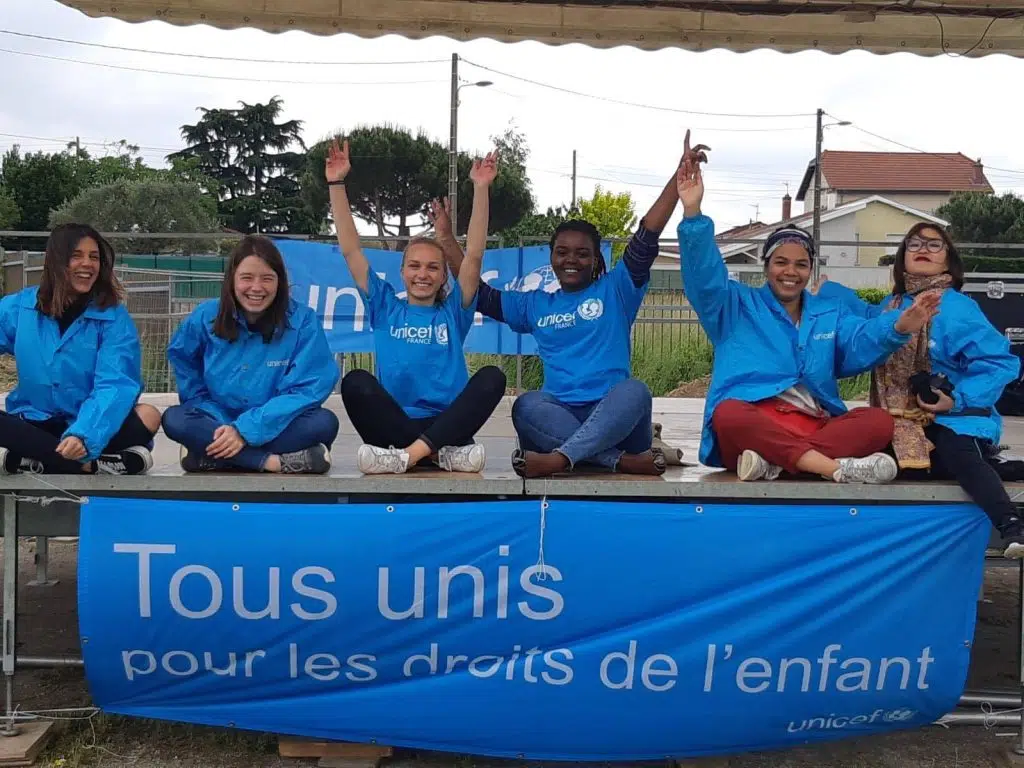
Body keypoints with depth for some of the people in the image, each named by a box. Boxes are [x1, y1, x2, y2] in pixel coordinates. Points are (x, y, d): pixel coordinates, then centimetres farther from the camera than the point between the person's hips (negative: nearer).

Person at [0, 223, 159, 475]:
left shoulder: (113, 317, -7)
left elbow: (114, 385, -18)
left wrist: (83, 435, -36)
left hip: (88, 423, -1)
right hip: (34, 421, 1)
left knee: (147, 417, -29)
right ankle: (94, 465, -27)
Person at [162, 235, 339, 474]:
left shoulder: (302, 320, -12)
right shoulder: (205, 317, -5)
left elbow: (307, 390, -17)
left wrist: (245, 431, -25)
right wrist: (224, 430, -4)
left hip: (277, 428, -1)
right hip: (218, 423, 2)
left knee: (325, 422, -30)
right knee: (174, 419, -27)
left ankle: (212, 456, -28)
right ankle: (276, 461, -33)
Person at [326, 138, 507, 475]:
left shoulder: (453, 313, 14)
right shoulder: (386, 309, 15)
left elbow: (474, 256, 3)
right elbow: (351, 251, 10)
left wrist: (481, 188, -5)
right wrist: (337, 184, 4)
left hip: (447, 424, 0)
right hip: (394, 425, 0)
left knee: (492, 377, -26)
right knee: (356, 382, -28)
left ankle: (408, 454, -37)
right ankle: (440, 454, -35)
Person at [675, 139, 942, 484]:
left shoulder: (829, 314, 25)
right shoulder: (737, 306, 17)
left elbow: (862, 342, 5)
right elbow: (705, 276, -2)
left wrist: (897, 328, -20)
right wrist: (693, 214, -17)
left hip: (815, 427, 4)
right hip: (751, 422, -3)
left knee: (879, 421, -23)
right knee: (728, 415, -38)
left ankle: (773, 462, -36)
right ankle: (839, 468, -46)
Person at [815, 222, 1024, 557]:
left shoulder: (957, 308, -8)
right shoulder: (892, 305, 13)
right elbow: (866, 316, 37)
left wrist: (959, 400, -22)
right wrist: (827, 290, 33)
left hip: (951, 419, -6)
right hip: (902, 422, 6)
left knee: (957, 452, -38)